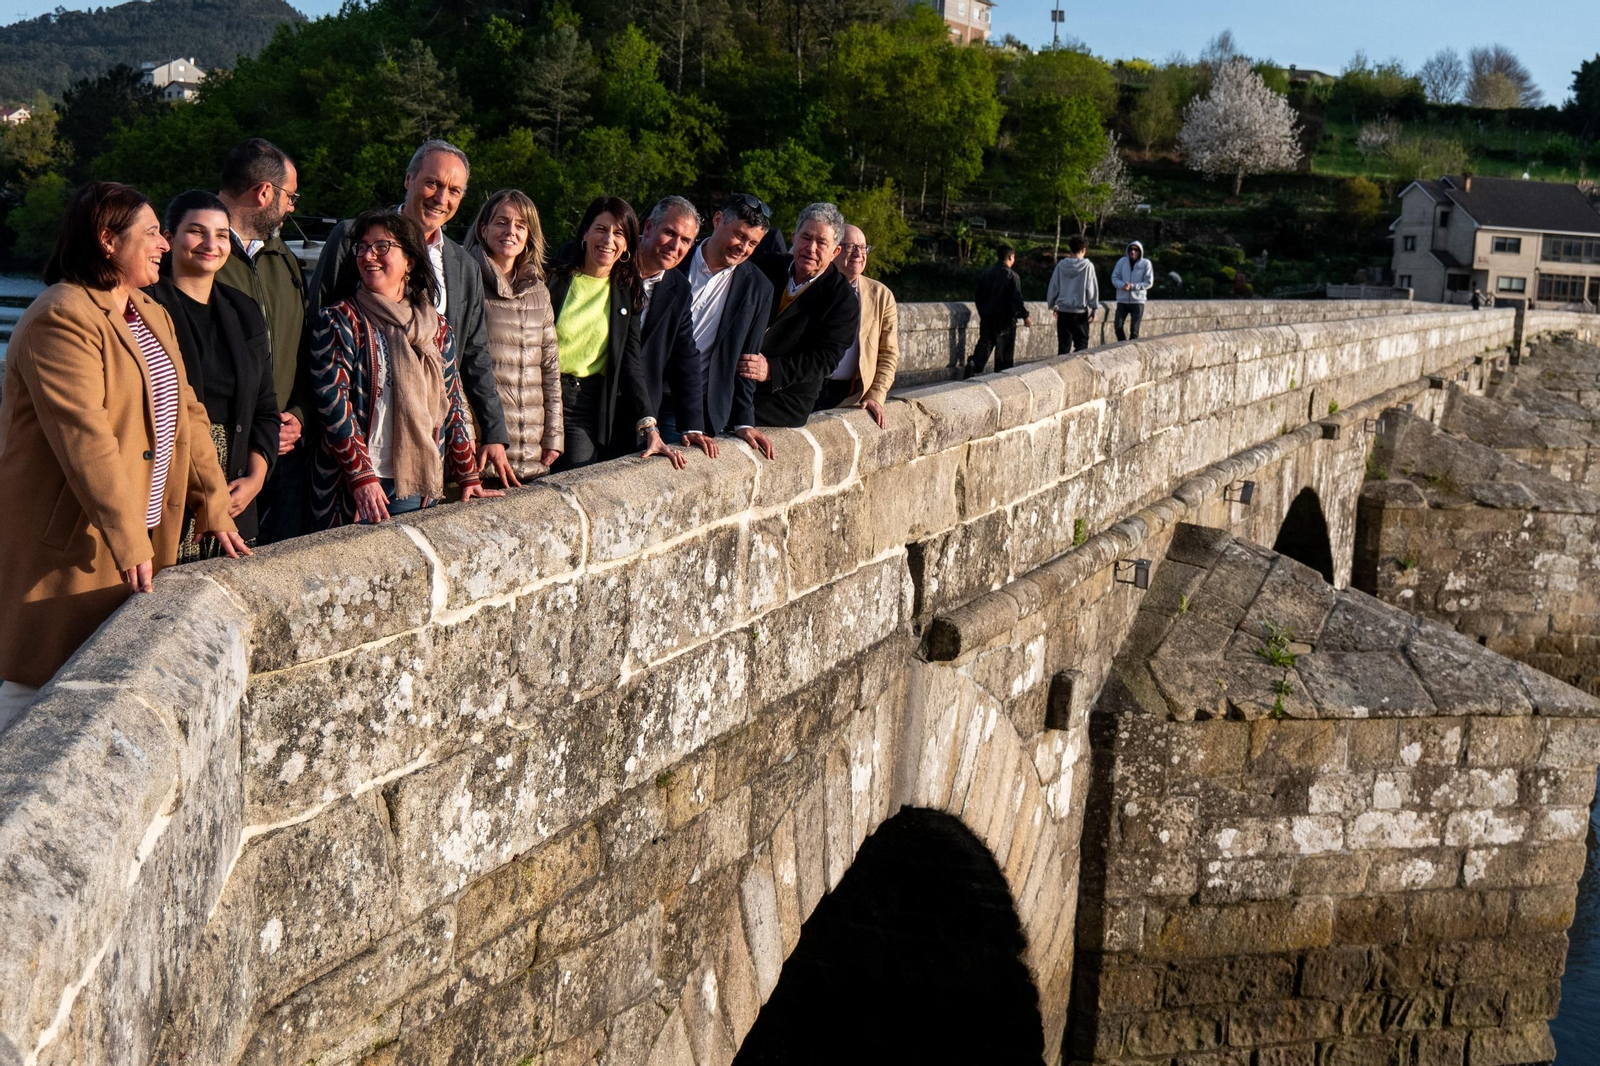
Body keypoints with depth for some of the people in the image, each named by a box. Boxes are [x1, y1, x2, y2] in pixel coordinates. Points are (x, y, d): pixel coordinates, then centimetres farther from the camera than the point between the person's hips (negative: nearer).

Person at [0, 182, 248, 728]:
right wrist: (128, 541, -27)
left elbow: (186, 412, 15)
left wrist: (215, 507, 6)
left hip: (140, 533, 9)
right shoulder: (61, 319, -16)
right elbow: (85, 439, -24)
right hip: (70, 542, -8)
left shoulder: (151, 315, 14)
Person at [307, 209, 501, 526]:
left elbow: (452, 405, 15)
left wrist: (469, 477, 9)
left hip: (422, 489, 4)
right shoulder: (338, 319, -1)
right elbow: (332, 401, -9)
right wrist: (363, 476, -16)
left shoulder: (437, 328, 12)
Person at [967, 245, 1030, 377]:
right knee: (1005, 350, 6)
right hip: (1005, 319, -4)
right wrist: (1025, 316, -4)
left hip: (987, 318, 4)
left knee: (985, 343, 6)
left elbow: (978, 297, 13)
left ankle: (974, 364, -20)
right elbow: (1016, 300, -13)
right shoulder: (1012, 276, -10)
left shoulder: (986, 273, 6)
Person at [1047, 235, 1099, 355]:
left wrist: (1053, 305, 17)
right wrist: (1093, 308, 4)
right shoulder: (1088, 266, -8)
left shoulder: (1061, 265, -1)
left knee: (1063, 344, 8)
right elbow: (1091, 288, -5)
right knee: (1081, 342, 5)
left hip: (1063, 309, 3)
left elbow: (1053, 286, 5)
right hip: (1080, 310, -3)